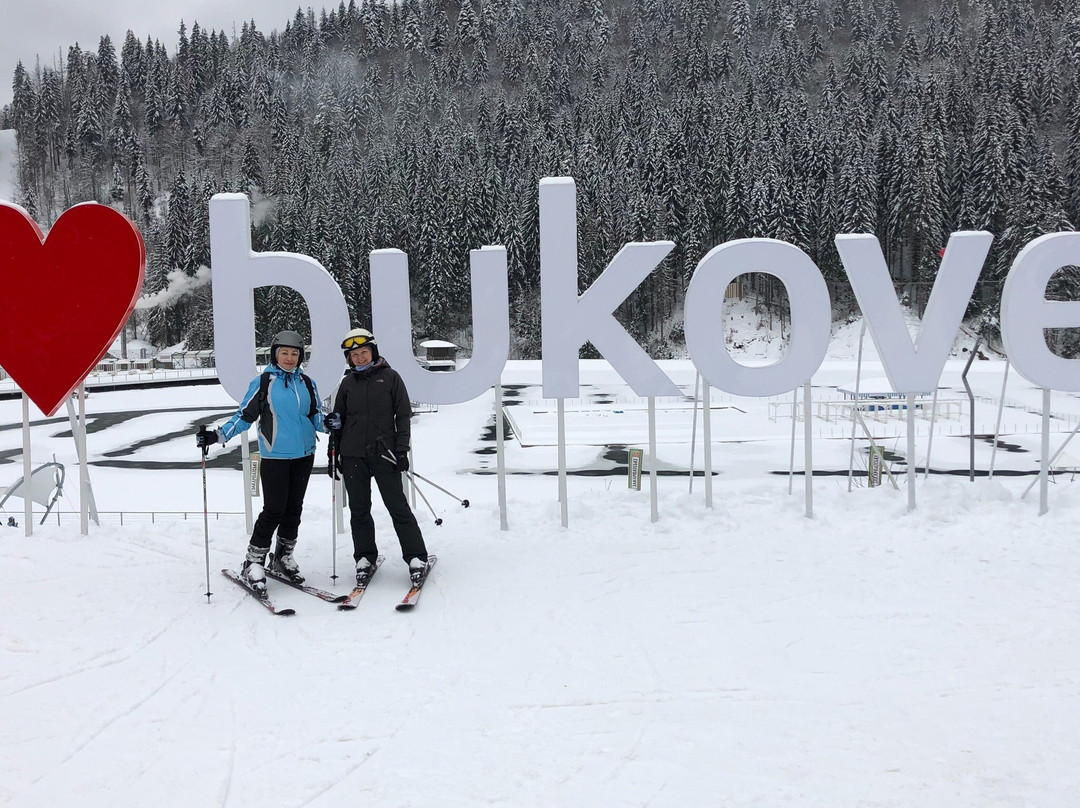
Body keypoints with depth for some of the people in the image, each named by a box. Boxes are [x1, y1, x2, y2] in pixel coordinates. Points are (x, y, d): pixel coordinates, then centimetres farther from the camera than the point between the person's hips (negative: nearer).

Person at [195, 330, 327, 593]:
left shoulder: (307, 383, 9)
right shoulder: (263, 382, -2)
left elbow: (316, 418, 12)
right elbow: (244, 416, -1)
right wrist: (218, 436, -11)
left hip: (304, 455, 4)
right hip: (274, 456, -4)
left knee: (294, 507, 10)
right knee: (274, 509, -8)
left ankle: (284, 557, 26)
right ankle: (253, 562, 3)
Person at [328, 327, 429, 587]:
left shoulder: (390, 377, 2)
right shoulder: (347, 383, 11)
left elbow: (403, 415, 2)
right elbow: (338, 420, 17)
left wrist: (402, 449, -6)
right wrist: (334, 453, 13)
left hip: (384, 453, -3)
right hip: (353, 455, 3)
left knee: (398, 506, -4)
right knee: (359, 509, 7)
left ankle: (416, 557, 1)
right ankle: (365, 557, 19)